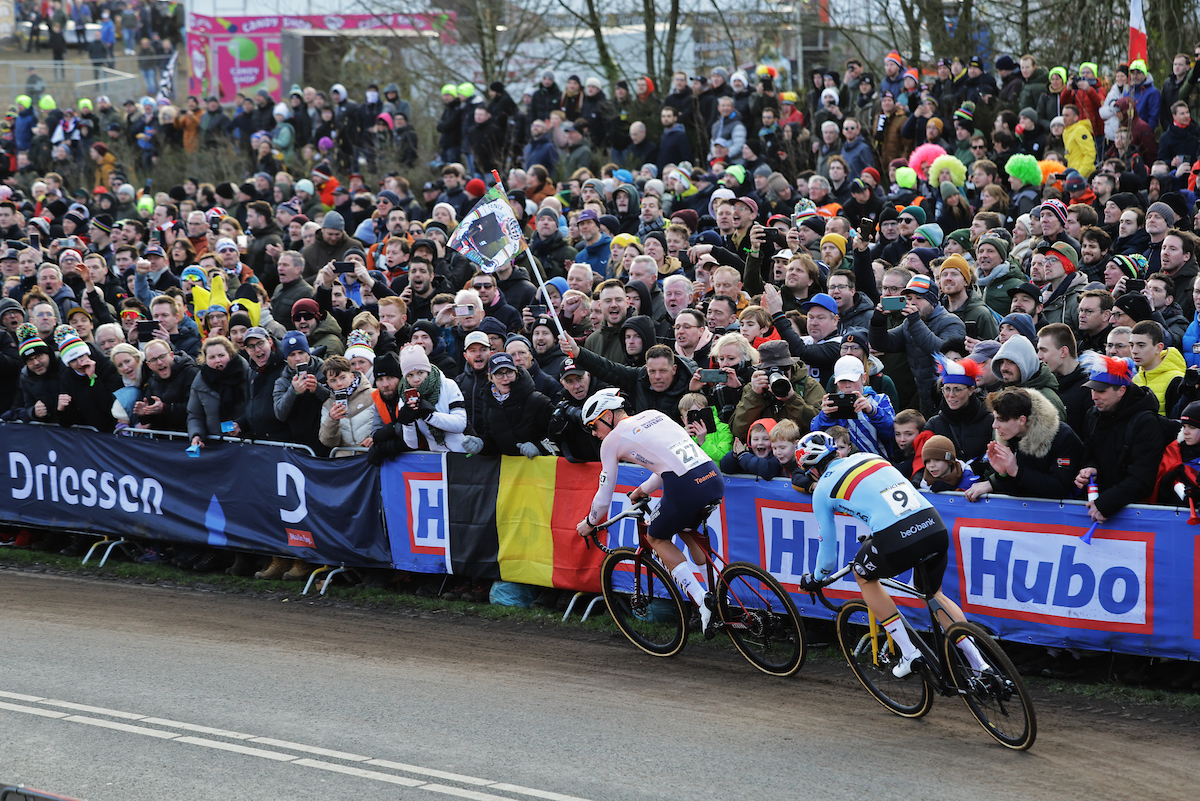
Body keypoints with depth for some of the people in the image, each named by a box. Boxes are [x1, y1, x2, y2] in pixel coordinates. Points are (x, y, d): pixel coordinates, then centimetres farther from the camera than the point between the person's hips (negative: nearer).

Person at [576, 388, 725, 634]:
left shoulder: (613, 440, 10)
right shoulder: (654, 415, 27)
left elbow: (604, 496, 17)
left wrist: (589, 524, 35)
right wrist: (643, 490, 47)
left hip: (686, 489, -7)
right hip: (714, 478, 7)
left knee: (657, 539, 19)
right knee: (685, 528, 33)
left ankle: (704, 602, 5)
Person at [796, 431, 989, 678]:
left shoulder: (822, 490, 14)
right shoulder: (866, 456, 28)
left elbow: (827, 544, 22)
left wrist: (815, 579, 42)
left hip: (896, 539, -5)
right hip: (935, 527, 5)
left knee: (864, 576, 27)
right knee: (935, 595, 29)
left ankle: (909, 653, 20)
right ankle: (980, 665, 19)